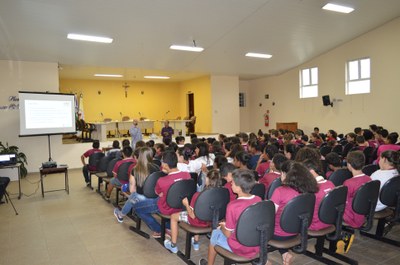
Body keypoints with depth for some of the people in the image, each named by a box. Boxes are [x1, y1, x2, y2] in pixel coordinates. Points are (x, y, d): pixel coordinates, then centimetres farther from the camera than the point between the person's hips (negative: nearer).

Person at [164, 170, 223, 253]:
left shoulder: (198, 195, -33)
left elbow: (193, 215, -23)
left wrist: (186, 204, -9)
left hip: (198, 221, -5)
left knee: (173, 216, 18)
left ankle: (173, 245, 29)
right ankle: (196, 242, 46)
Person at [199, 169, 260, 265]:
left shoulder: (233, 206, -26)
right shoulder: (258, 200, -8)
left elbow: (228, 234, -14)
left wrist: (222, 227, 8)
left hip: (239, 249, -5)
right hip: (256, 246, 5)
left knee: (215, 233, 20)